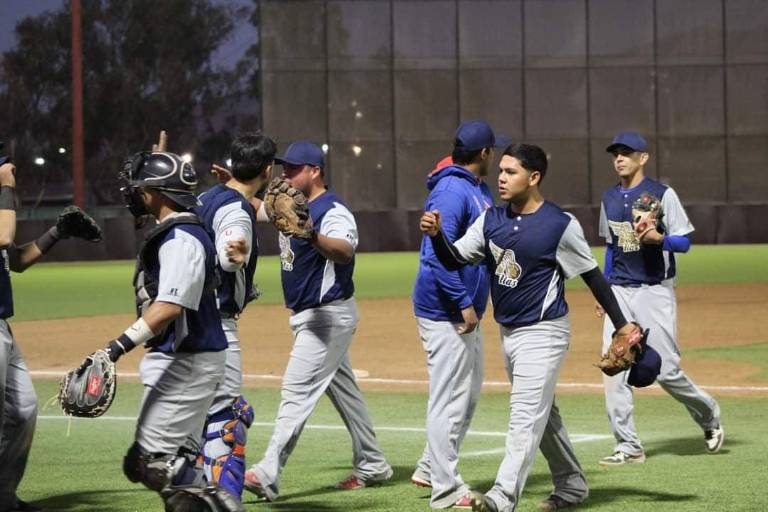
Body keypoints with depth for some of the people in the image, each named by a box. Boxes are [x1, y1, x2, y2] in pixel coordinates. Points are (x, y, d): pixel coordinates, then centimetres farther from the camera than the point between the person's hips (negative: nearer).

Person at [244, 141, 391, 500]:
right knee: (341, 389, 16)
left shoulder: (333, 212, -20)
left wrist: (312, 236, -57)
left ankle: (268, 475, -20)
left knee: (297, 390, -15)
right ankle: (371, 467, 26)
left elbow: (345, 251, -38)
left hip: (329, 315, -10)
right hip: (307, 316, 10)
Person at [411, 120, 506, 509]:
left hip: (465, 311, 10)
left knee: (469, 393, 18)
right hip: (445, 312, -10)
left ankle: (431, 469, 28)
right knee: (450, 397, -5)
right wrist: (464, 304, -24)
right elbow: (437, 253, -24)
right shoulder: (452, 191, -17)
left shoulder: (481, 190, 14)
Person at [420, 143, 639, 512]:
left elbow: (591, 275, -7)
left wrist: (620, 325, -5)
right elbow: (455, 260, 0)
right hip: (509, 332, 8)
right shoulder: (492, 219, 3)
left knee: (526, 413, -14)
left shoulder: (561, 225, -14)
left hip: (544, 332, -8)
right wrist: (436, 235, -20)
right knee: (541, 413, 18)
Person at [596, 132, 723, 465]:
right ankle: (628, 447, -2)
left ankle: (708, 415, 22)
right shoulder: (610, 199, 12)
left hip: (655, 291, -5)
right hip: (619, 294, 5)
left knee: (666, 371, -6)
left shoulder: (662, 195, -5)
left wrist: (659, 238, -26)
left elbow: (684, 243, -7)